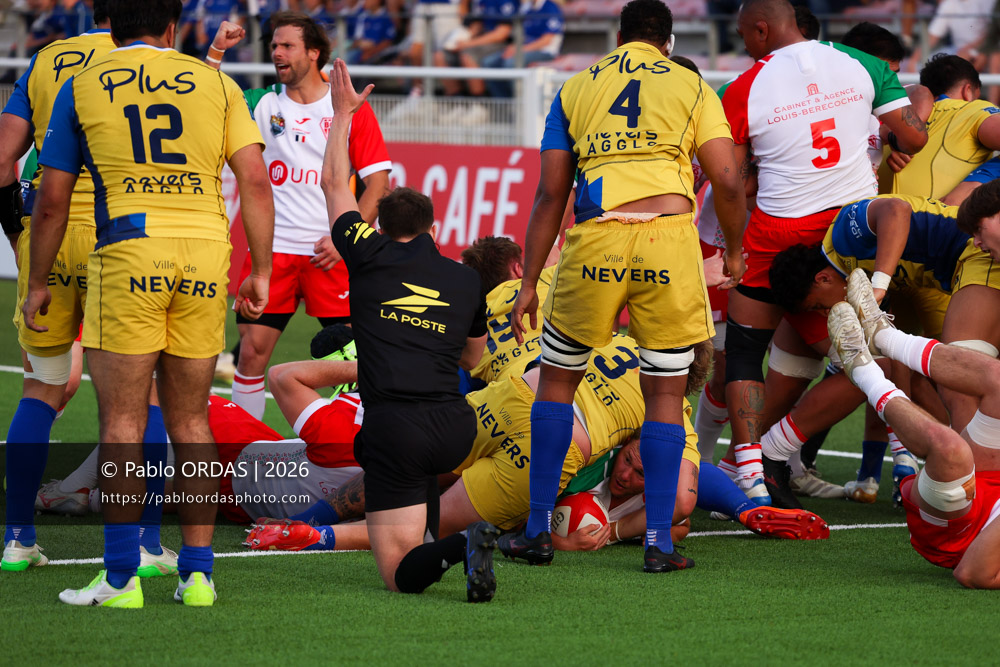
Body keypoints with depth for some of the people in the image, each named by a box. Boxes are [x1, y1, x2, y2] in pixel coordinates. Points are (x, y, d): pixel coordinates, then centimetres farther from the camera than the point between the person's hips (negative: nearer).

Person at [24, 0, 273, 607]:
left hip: (128, 253, -2)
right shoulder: (215, 83, 11)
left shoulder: (82, 87, 8)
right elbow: (255, 180, 3)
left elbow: (52, 201, 9)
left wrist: (37, 284, 19)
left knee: (122, 422, 0)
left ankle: (121, 577, -5)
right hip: (205, 254, 2)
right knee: (190, 421, 11)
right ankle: (198, 573, 8)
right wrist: (261, 272, 8)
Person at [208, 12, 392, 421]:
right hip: (272, 250, 2)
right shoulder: (263, 104, 10)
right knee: (252, 350, -2)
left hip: (330, 252, -2)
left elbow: (377, 181, 0)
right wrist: (216, 51, -5)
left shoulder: (351, 108, 2)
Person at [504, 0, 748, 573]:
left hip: (594, 242, 1)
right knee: (666, 393, 8)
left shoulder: (575, 90, 18)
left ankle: (539, 530, 16)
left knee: (557, 379, 17)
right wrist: (735, 251, 20)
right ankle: (660, 542, 3)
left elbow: (550, 195, 14)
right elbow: (727, 181, 4)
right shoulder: (691, 86, 14)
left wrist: (529, 283, 17)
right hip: (669, 236, -1)